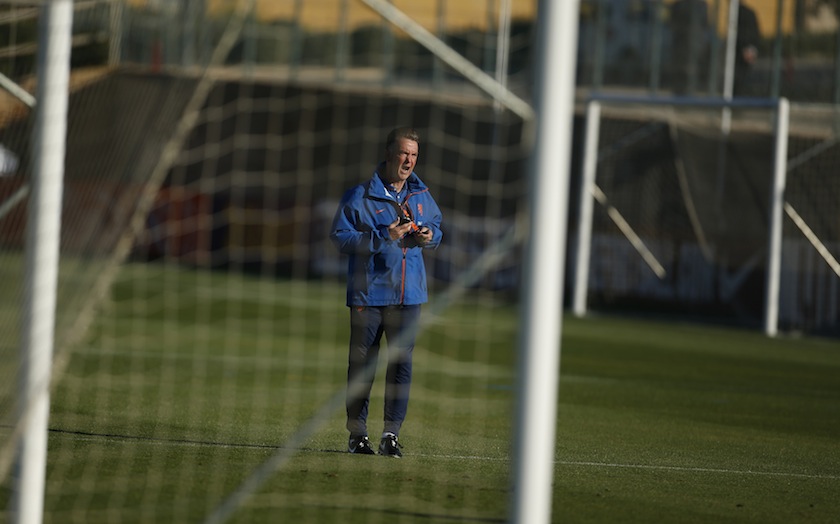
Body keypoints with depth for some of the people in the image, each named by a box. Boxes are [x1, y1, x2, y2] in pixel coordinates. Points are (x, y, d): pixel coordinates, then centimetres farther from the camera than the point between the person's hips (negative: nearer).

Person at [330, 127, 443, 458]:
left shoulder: (421, 195, 9)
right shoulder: (360, 195, -6)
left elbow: (436, 226, 24)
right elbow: (341, 236, -10)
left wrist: (430, 236, -1)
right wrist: (384, 237, -19)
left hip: (408, 294, 4)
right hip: (368, 292, -4)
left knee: (401, 361, 0)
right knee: (362, 363, 2)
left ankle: (391, 433, 3)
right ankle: (357, 433, 11)